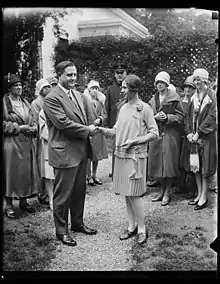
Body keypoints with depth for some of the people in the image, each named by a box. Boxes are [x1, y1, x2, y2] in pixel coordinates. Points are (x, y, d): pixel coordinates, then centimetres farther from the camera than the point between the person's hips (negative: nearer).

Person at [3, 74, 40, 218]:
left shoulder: (26, 102, 14)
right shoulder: (4, 102, -5)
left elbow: (33, 120, 19)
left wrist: (33, 128, -1)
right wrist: (18, 128, -14)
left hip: (28, 143, 6)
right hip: (11, 143, -6)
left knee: (27, 172, 9)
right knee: (11, 173, -1)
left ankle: (23, 200, 23)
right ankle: (9, 204, 10)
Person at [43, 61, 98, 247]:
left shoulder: (79, 95, 12)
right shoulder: (52, 98, -13)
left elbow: (90, 119, 11)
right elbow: (63, 123, -21)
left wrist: (91, 128, -11)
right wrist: (86, 130, -13)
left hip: (82, 150, 8)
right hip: (64, 152, -8)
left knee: (80, 190, 18)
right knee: (63, 193, 4)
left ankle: (77, 222, 34)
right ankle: (61, 230, 18)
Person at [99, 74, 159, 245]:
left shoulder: (144, 108, -7)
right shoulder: (124, 108, 11)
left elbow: (154, 134, -7)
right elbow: (116, 131, 13)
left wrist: (134, 141, -15)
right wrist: (102, 130, -4)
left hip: (135, 156, -6)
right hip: (121, 155, 6)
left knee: (134, 194, -3)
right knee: (126, 194, 11)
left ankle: (142, 229, 13)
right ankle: (132, 227, 24)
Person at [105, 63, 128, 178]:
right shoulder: (110, 89, 9)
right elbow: (107, 108, 8)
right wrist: (107, 124, 2)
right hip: (115, 124, 1)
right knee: (115, 149, 7)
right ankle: (115, 173, 17)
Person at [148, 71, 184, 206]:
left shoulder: (174, 98, -2)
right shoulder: (153, 99, 11)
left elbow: (180, 117, -3)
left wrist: (167, 117, -17)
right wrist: (156, 117, -7)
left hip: (171, 134, -4)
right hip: (156, 133, 4)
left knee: (169, 163, -4)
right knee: (159, 163, 7)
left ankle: (168, 192, 8)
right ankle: (162, 190, 21)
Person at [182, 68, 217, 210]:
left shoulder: (212, 95, -6)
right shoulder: (194, 96, 12)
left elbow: (212, 116, -13)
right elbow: (189, 116, 10)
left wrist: (198, 132, -16)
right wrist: (189, 133, -4)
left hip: (207, 135, -6)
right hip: (194, 135, 6)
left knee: (205, 167, -2)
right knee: (195, 165, 9)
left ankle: (204, 197, 7)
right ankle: (199, 194, 19)